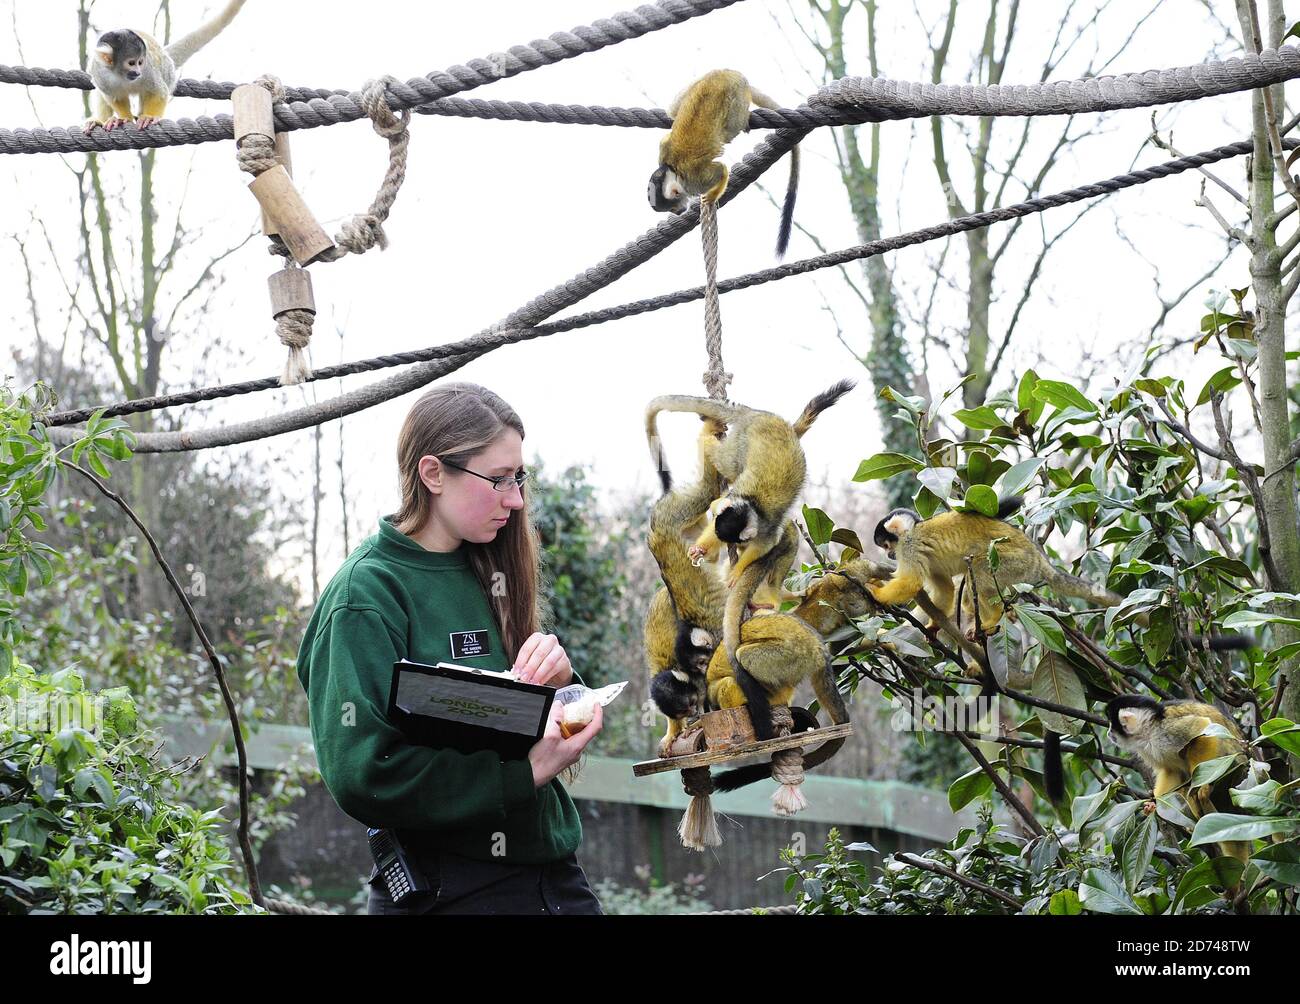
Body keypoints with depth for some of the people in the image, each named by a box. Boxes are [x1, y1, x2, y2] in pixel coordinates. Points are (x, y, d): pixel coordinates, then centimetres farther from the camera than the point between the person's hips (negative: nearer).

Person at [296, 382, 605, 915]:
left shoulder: (488, 571, 7)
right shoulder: (368, 592, -14)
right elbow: (362, 776, -22)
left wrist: (557, 679, -9)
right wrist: (526, 770, -24)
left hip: (551, 869, 7)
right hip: (447, 889, -7)